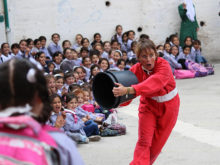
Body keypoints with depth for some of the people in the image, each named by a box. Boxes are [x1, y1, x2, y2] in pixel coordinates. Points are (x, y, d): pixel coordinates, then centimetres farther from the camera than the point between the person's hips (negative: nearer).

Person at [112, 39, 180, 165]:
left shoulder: (163, 66, -32)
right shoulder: (136, 70, -19)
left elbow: (154, 83, -52)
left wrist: (129, 90, -65)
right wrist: (116, 99, -44)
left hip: (168, 106, -2)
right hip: (148, 105, 2)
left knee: (158, 143, 8)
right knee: (144, 141, -11)